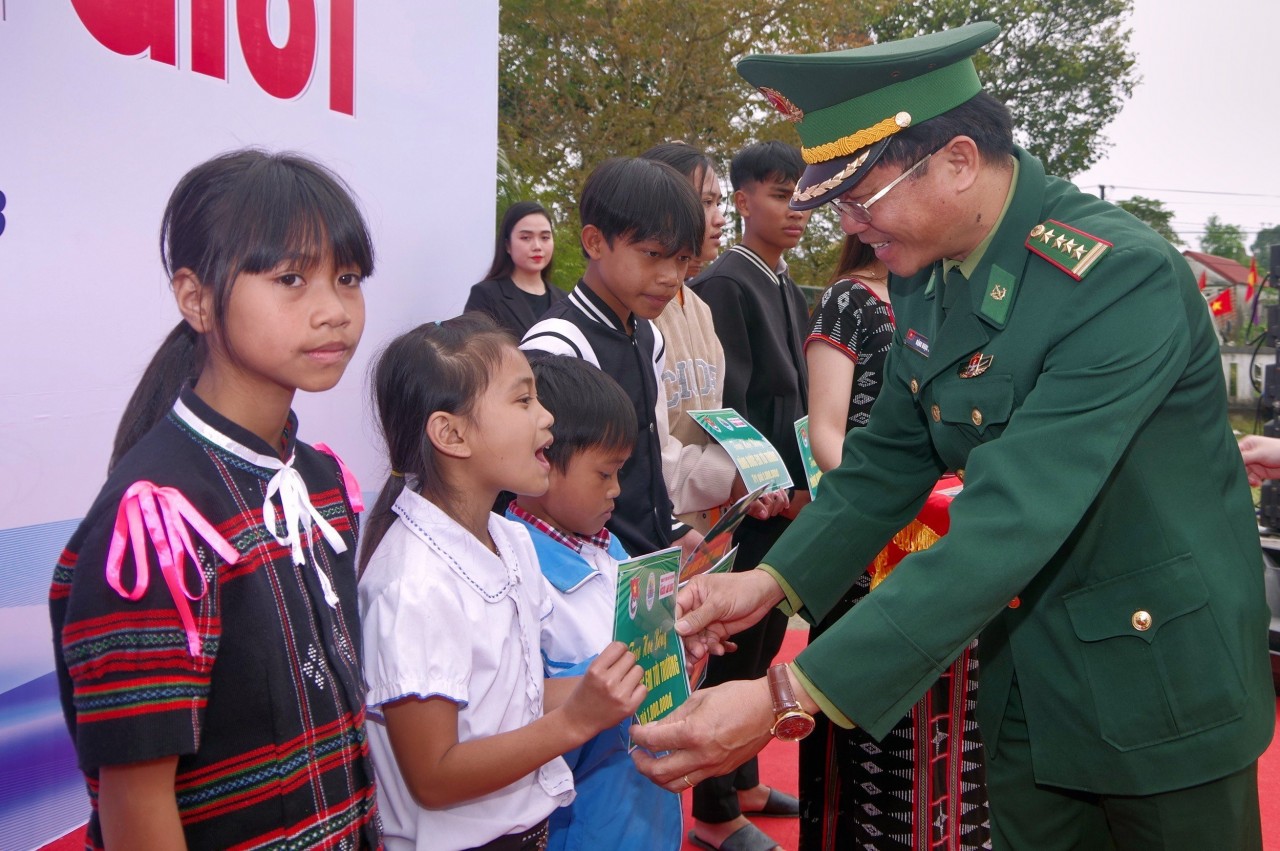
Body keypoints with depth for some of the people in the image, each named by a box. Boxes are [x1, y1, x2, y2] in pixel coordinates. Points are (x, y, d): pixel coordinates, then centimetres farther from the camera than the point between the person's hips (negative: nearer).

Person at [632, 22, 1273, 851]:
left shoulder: (1123, 279, -26)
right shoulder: (926, 276, -3)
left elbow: (1009, 526, -34)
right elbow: (890, 459, 6)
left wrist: (789, 697, -38)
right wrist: (773, 580, -10)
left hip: (1162, 689, -6)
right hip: (1027, 685, 6)